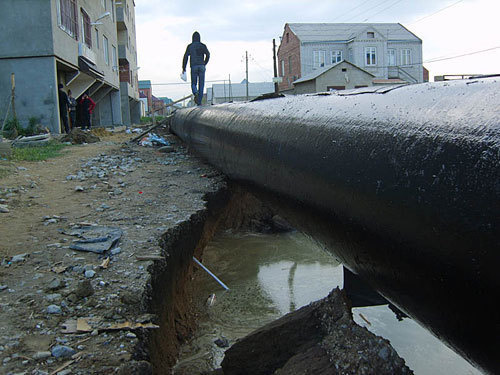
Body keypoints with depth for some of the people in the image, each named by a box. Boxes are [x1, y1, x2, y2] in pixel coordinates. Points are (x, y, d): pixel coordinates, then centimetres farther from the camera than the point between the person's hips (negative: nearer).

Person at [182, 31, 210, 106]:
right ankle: (199, 101, 0)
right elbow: (208, 55, -2)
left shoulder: (190, 46, 5)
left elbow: (185, 57, -1)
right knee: (201, 84, 4)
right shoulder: (203, 45, 6)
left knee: (193, 83, 11)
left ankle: (195, 93, -22)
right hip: (201, 66, 0)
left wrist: (184, 68, 3)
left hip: (193, 67, 0)